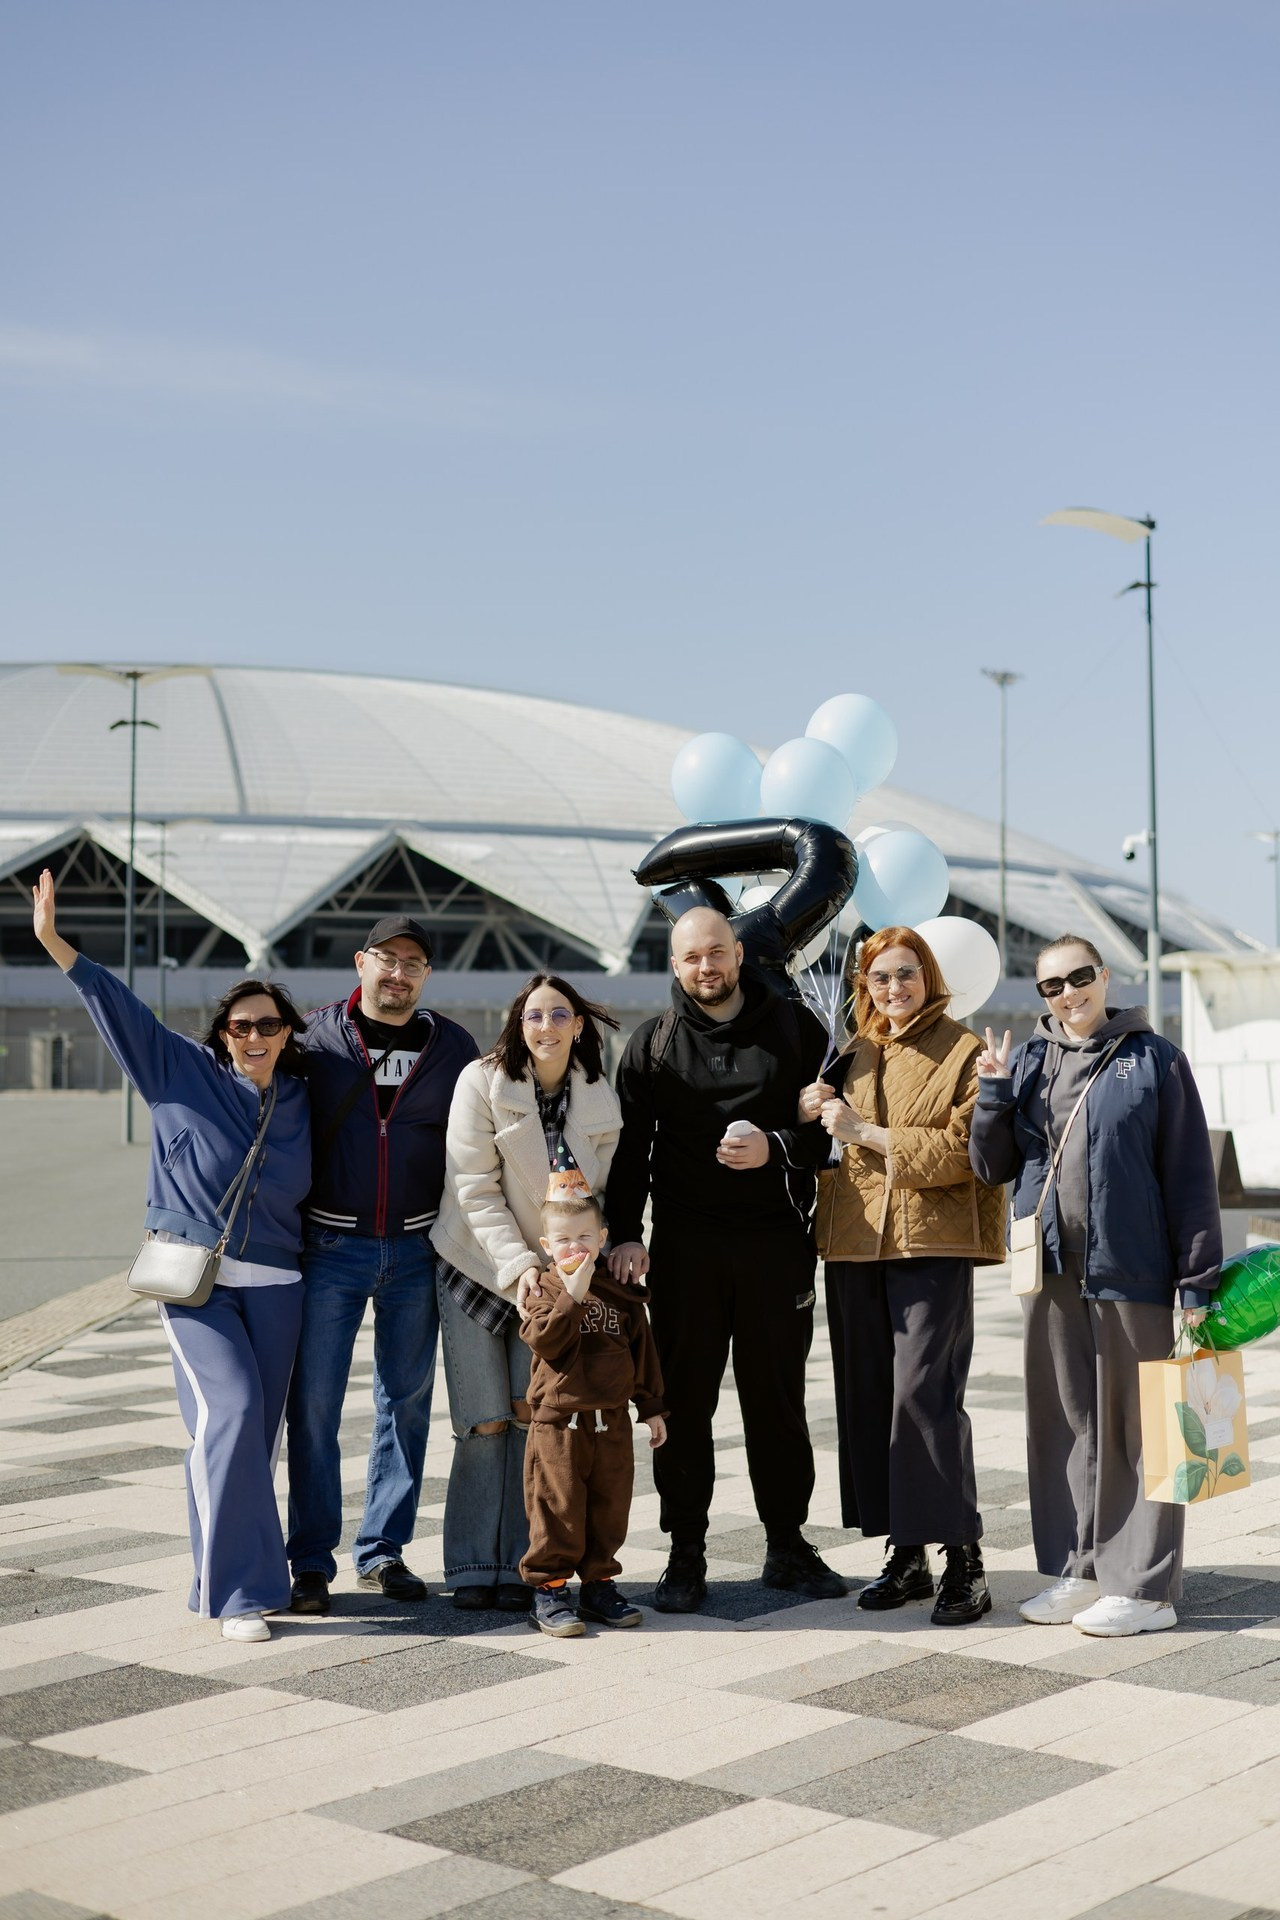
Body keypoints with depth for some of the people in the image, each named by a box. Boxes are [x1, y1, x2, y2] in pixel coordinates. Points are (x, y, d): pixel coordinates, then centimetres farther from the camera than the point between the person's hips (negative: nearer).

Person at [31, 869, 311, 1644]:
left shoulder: (301, 1101, 8)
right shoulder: (183, 1072, 0)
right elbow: (118, 1006, -3)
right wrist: (54, 943, -7)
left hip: (274, 1282, 4)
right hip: (193, 1274, -4)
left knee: (256, 1431, 4)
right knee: (230, 1412, -17)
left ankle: (228, 1572, 20)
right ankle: (237, 1591, -14)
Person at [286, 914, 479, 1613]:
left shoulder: (454, 1046, 5)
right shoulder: (315, 1037, -1)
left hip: (417, 1248, 2)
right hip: (331, 1245, -2)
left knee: (407, 1399, 8)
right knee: (314, 1399, -2)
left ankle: (384, 1550, 20)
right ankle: (311, 1561, 8)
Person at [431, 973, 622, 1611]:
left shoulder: (599, 1098, 0)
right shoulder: (482, 1081, -12)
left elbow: (604, 1191, 8)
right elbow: (473, 1188, -14)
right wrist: (518, 1262, -21)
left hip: (551, 1272, 3)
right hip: (478, 1265, -3)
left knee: (531, 1411, -4)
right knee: (486, 1421, -3)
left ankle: (518, 1565, 6)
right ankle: (473, 1567, 9)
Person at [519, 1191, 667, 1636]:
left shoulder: (622, 1292, 7)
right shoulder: (545, 1289, -2)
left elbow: (643, 1351, 14)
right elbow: (542, 1340, -19)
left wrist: (651, 1408, 14)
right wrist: (573, 1295, -25)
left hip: (612, 1422, 4)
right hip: (558, 1421, -4)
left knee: (610, 1507, 9)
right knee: (557, 1507, -1)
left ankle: (598, 1585, 22)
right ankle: (548, 1589, 9)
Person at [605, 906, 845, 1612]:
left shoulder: (795, 1029, 6)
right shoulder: (653, 1042, 7)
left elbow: (832, 1126, 6)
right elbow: (629, 1144, 4)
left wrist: (777, 1148, -12)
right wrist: (625, 1231, -7)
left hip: (776, 1241, 0)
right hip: (684, 1244, 0)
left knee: (777, 1395, 7)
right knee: (683, 1398, 2)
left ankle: (787, 1543, 20)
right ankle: (686, 1553, 11)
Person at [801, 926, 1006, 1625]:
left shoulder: (963, 1052, -1)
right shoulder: (852, 1056, 16)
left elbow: (964, 1149, -12)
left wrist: (866, 1132, -13)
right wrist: (815, 1114, 4)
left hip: (932, 1243, -6)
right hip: (854, 1246, 6)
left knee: (924, 1395, -13)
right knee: (867, 1397, 7)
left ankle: (963, 1559, -5)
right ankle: (906, 1553, 17)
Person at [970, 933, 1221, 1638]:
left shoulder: (1153, 1059, -2)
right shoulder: (1029, 1061, 10)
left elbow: (1190, 1177, -4)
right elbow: (992, 1166, 9)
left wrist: (1197, 1281, -9)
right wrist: (994, 1092, -6)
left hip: (1131, 1269, -5)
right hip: (1052, 1270, 5)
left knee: (1133, 1426, 2)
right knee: (1063, 1420, 10)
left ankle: (1144, 1586, 10)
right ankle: (1079, 1571, 21)